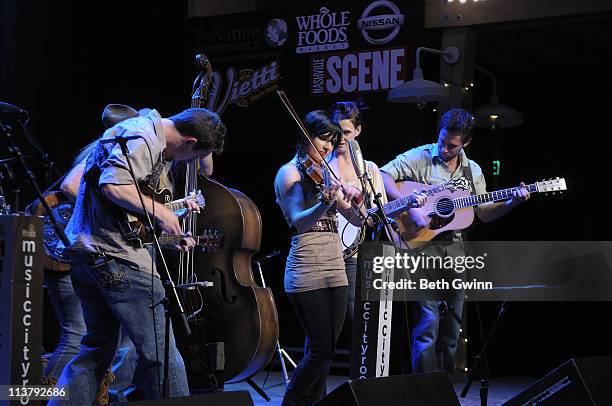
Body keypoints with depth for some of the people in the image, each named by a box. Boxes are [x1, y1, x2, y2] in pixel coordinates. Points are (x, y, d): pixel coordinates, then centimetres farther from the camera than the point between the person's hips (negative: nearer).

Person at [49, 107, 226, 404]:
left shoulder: (151, 136, 19)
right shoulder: (143, 137, -13)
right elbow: (113, 186, -28)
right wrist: (161, 213, -15)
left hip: (85, 250, 11)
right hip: (115, 255, -11)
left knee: (98, 348, 18)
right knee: (159, 351, -6)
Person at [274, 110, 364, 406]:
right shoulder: (290, 173, -3)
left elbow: (357, 219, 11)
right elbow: (299, 221, -18)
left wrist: (353, 201, -11)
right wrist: (324, 204, -36)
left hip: (335, 268, 7)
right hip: (307, 269, -7)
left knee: (325, 349, 7)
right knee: (321, 349, -9)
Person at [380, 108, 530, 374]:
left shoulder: (472, 171, 13)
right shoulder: (420, 157, -3)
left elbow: (484, 213, 16)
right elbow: (383, 175, -14)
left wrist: (512, 203, 0)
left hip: (454, 246, 5)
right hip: (422, 244, -5)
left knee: (452, 325, 9)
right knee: (428, 320, -12)